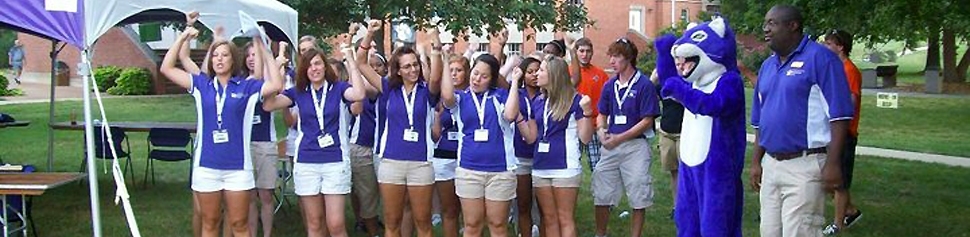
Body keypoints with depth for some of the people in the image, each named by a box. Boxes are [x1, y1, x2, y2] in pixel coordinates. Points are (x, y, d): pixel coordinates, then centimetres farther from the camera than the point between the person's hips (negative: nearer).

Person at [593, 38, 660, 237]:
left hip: (635, 146, -6)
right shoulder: (610, 85, 8)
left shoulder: (644, 85, -9)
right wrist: (601, 131, -4)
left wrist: (619, 138, -14)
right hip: (611, 146, 6)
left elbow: (647, 121, -11)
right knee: (601, 194, 9)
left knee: (638, 198, 2)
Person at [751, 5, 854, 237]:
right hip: (770, 165, 8)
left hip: (805, 165, -7)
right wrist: (756, 161, 15)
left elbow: (839, 115, -13)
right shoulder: (767, 65, 14)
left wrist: (832, 163, -18)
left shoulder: (820, 58, -9)